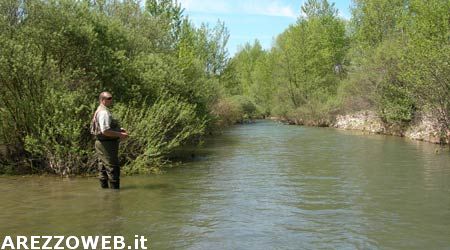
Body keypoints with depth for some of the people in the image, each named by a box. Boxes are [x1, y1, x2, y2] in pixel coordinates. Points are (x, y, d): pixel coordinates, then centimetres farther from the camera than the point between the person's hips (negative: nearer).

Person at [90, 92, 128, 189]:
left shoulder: (100, 111, 18)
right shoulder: (104, 112, -17)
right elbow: (105, 131, -25)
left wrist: (119, 129, 15)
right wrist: (120, 135, -17)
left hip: (101, 144, 11)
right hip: (106, 145, -11)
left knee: (103, 171, 13)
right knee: (113, 170, -8)